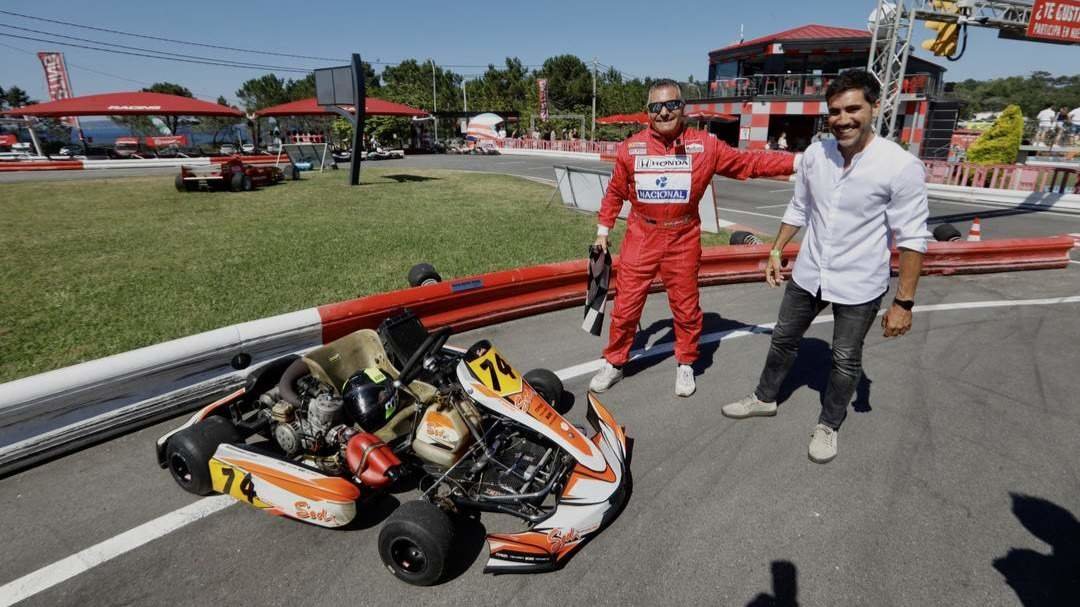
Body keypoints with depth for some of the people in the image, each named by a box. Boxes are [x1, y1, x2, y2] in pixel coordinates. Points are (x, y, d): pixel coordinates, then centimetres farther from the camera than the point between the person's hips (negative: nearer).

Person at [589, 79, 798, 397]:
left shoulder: (706, 146, -3)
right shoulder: (631, 148, -2)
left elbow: (750, 163, 4)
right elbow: (615, 192, 9)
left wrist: (797, 161, -2)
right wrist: (603, 229, 11)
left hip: (683, 240, 0)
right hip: (640, 237, 0)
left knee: (686, 306, 12)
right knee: (625, 305, 4)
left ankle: (685, 364, 33)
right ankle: (614, 363, 22)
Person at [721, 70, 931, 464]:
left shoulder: (901, 166, -19)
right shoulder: (815, 154, -6)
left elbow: (912, 239, -16)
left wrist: (904, 302, -16)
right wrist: (776, 251, 11)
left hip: (859, 286, -4)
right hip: (808, 275, 5)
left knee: (846, 361, 12)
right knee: (783, 339, 19)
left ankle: (828, 426, 34)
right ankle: (765, 398, 41)